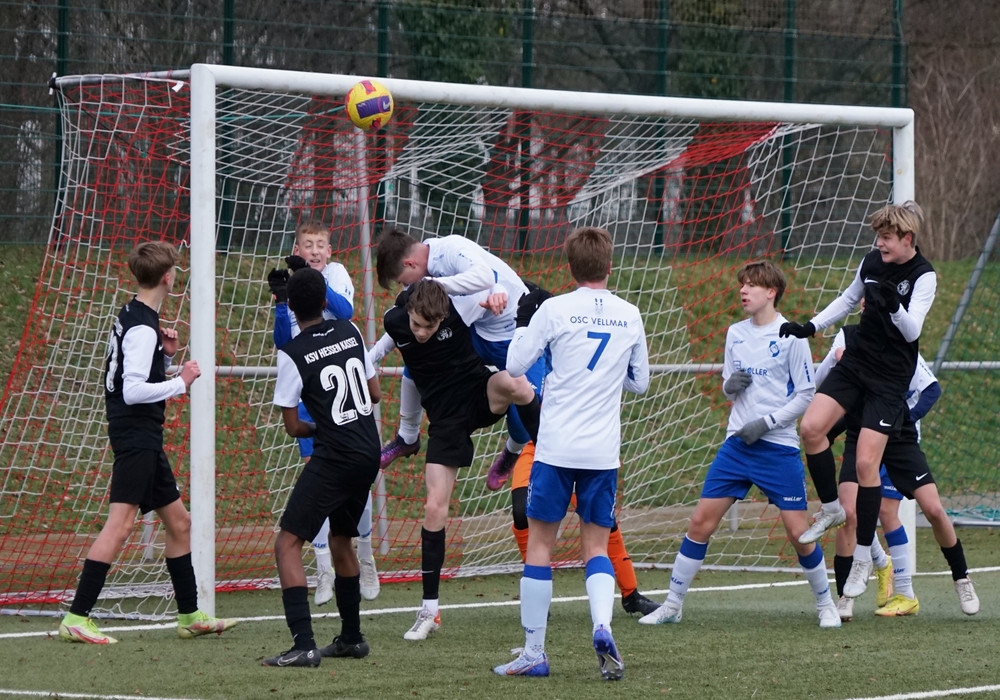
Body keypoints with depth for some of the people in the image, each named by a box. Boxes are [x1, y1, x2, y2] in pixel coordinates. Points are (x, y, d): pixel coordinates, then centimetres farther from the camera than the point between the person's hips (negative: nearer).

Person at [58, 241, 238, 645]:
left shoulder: (132, 317, 13)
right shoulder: (142, 328, -16)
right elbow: (133, 391, -22)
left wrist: (166, 356, 8)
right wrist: (181, 382, -13)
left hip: (144, 440, 11)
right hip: (136, 436, -11)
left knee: (178, 521, 16)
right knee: (121, 522, -17)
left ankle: (190, 615, 25)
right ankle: (76, 619, -22)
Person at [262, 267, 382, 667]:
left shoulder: (292, 354, -11)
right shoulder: (350, 331, 5)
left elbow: (293, 427, -7)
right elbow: (374, 393, 14)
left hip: (333, 460, -7)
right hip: (369, 454, 7)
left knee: (287, 544, -6)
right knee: (341, 540, 24)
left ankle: (304, 645, -18)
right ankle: (351, 638, 31)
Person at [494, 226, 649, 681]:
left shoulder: (554, 309, -5)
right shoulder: (629, 316, 6)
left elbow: (515, 365, 0)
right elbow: (640, 382, 16)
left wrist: (523, 322, 15)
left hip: (557, 447, -3)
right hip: (604, 451, 3)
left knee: (539, 544, 6)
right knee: (596, 546, 10)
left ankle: (534, 653, 6)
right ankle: (602, 626, -17)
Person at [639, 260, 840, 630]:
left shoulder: (790, 336, -8)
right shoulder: (735, 333, 9)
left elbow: (806, 394, -6)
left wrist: (767, 422, -15)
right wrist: (729, 385, -6)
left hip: (779, 448, -5)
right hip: (737, 443, 5)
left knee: (798, 533, -4)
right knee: (701, 521, -1)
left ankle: (825, 603, 17)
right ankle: (672, 605, 6)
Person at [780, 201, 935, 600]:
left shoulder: (924, 277, -14)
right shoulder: (871, 262, 3)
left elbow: (912, 331, -23)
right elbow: (848, 300, 21)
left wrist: (895, 307, -42)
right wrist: (811, 327, 10)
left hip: (890, 379, -6)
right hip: (856, 362, 6)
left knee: (866, 462, -10)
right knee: (811, 426, -14)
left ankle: (863, 558, 2)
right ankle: (831, 508, 10)